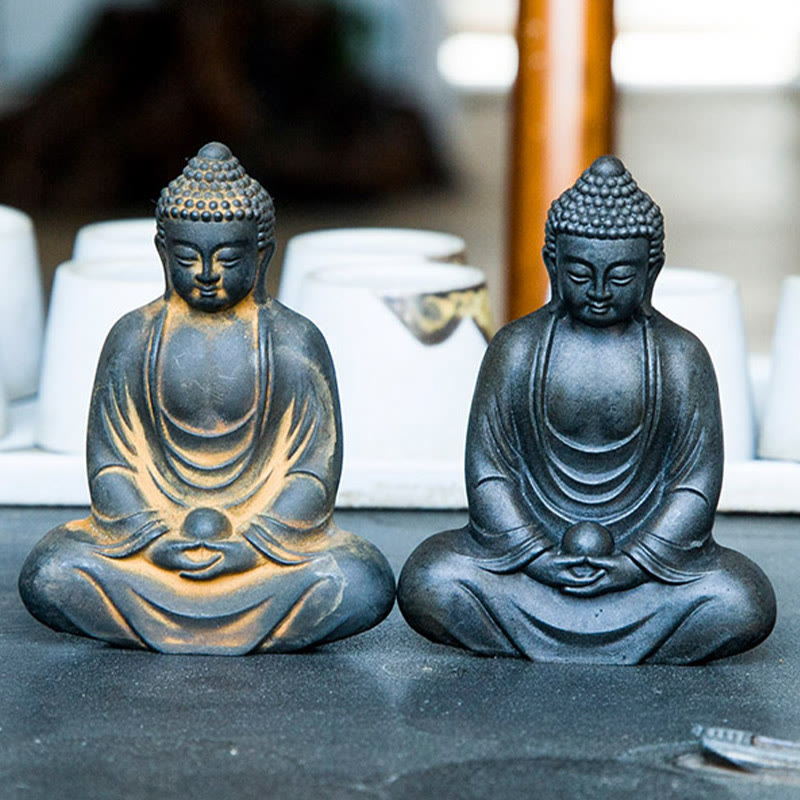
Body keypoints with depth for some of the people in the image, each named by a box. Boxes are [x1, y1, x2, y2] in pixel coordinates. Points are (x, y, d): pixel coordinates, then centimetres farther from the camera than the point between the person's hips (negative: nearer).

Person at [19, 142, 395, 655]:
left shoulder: (294, 342, 0)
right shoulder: (134, 339, 4)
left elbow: (316, 469, -4)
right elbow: (108, 462, 1)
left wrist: (251, 546, -18)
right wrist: (152, 541, -16)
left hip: (268, 532, -1)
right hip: (150, 530, 1)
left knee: (363, 588, -28)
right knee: (48, 578, -25)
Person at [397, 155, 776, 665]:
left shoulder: (680, 357, 0)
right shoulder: (517, 349, 1)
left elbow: (697, 483, -2)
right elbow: (487, 471, -1)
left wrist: (632, 564, -16)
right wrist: (538, 559, -16)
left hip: (650, 549, 0)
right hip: (532, 543, 0)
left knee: (745, 606, -27)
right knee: (428, 585, -26)